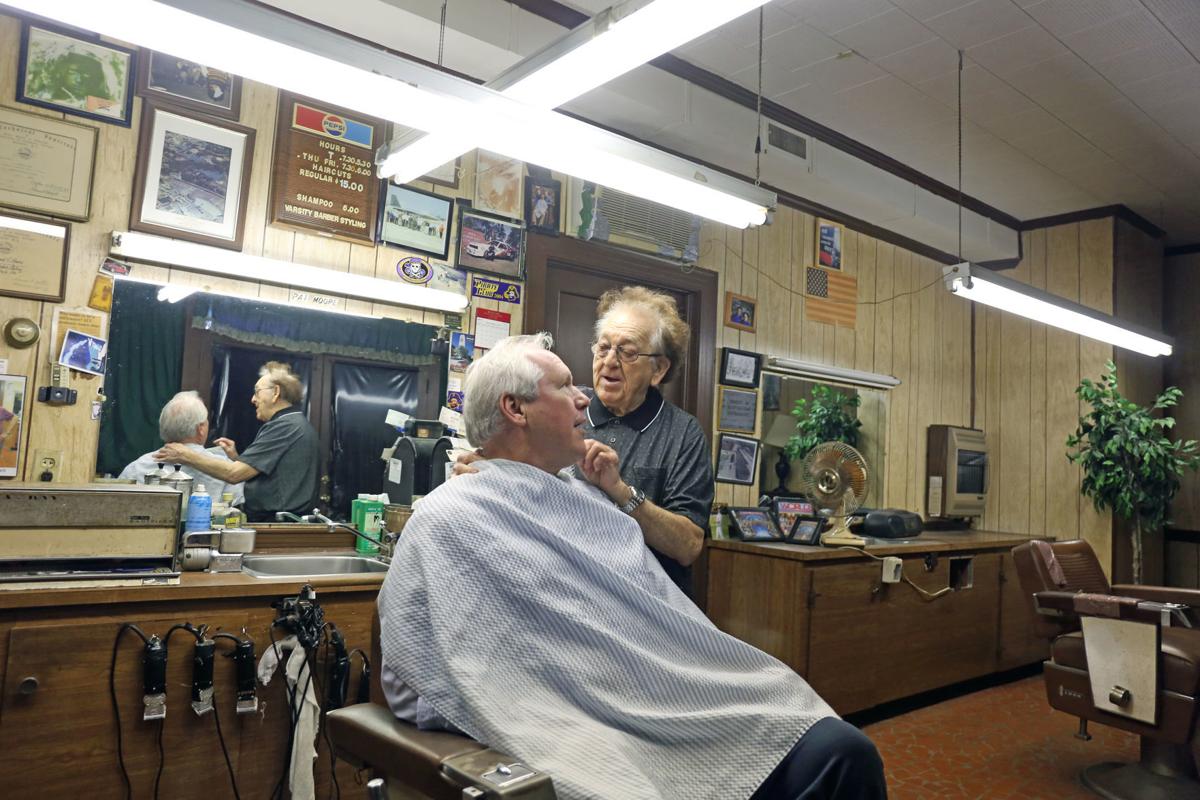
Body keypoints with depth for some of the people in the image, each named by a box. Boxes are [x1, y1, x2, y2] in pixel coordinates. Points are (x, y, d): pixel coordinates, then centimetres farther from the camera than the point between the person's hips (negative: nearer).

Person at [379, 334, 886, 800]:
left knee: (845, 751, -9)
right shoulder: (446, 522, -5)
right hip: (592, 738, -7)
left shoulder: (583, 498, 19)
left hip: (683, 707, 8)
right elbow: (425, 682, -10)